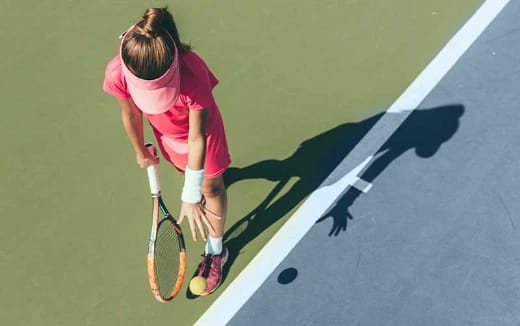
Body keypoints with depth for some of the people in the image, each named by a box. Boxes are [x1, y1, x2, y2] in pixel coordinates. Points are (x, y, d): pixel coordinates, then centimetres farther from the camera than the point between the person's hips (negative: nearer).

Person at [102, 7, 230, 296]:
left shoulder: (193, 74, -45)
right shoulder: (117, 74, -36)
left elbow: (196, 138, -36)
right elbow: (131, 115, -14)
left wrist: (191, 197, -32)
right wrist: (140, 152, 4)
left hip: (200, 128, -3)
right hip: (166, 133, 4)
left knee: (211, 185, 11)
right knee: (186, 171, 29)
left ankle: (215, 252, 32)